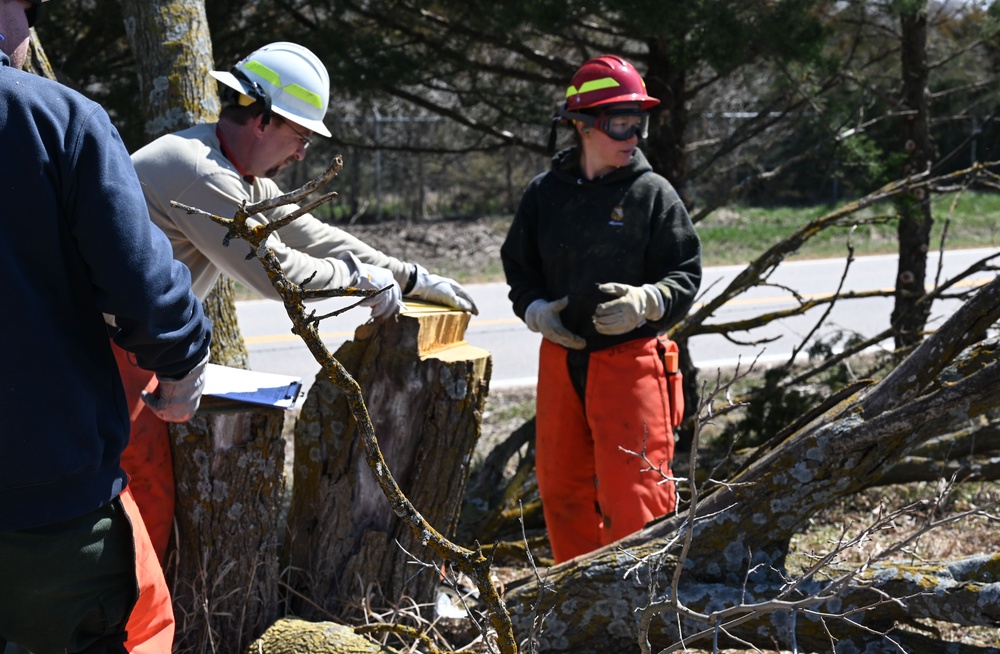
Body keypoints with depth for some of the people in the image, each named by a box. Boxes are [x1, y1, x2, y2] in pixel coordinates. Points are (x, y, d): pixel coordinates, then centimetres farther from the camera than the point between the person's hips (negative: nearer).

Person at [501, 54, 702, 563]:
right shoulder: (544, 194, 6)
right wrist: (534, 309, -5)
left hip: (631, 361, -4)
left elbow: (686, 275, -3)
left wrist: (646, 302, -23)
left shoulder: (653, 193, -3)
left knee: (632, 492, -8)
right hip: (560, 359, 4)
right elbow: (518, 267, 15)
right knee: (561, 488, 13)